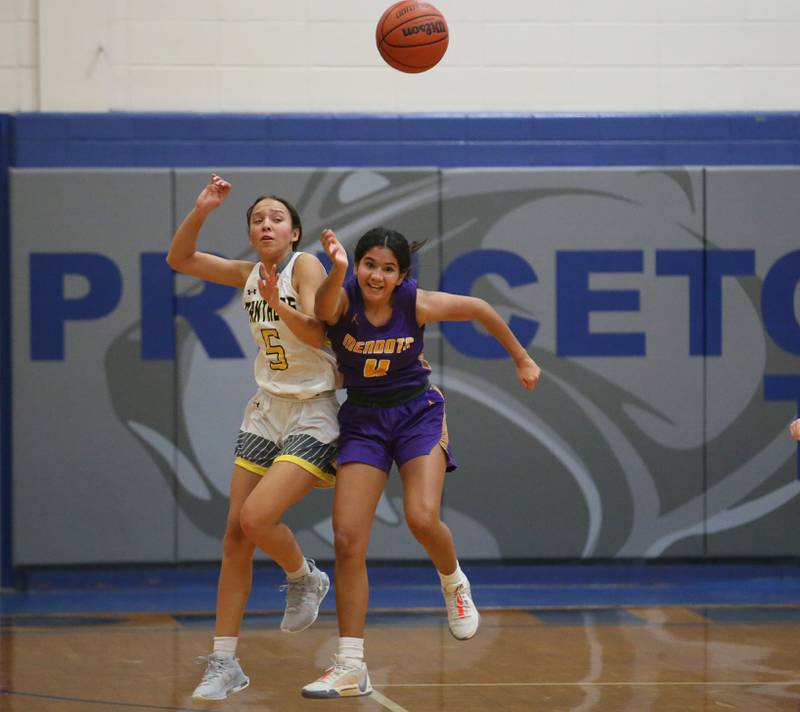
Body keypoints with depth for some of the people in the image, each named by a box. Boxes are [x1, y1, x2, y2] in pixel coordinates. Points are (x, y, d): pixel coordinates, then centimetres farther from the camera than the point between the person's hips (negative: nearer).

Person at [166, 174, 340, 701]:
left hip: (312, 414, -6)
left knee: (257, 517, -23)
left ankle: (305, 580, 10)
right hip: (266, 409, 6)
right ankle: (225, 664, 5)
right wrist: (201, 211, -1)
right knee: (236, 534, 0)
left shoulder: (306, 265, -10)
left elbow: (318, 334, -22)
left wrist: (278, 304, -37)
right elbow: (179, 260, 13)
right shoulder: (250, 274, 8)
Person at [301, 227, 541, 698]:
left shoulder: (417, 304, -15)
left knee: (423, 518, -23)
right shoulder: (343, 297, -18)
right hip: (362, 419, 1)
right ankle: (351, 668, 0)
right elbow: (324, 309, -44)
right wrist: (337, 271, -65)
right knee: (347, 540, -7)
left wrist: (522, 359, 11)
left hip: (417, 412, -1)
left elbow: (480, 309, 2)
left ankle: (454, 585, 14)